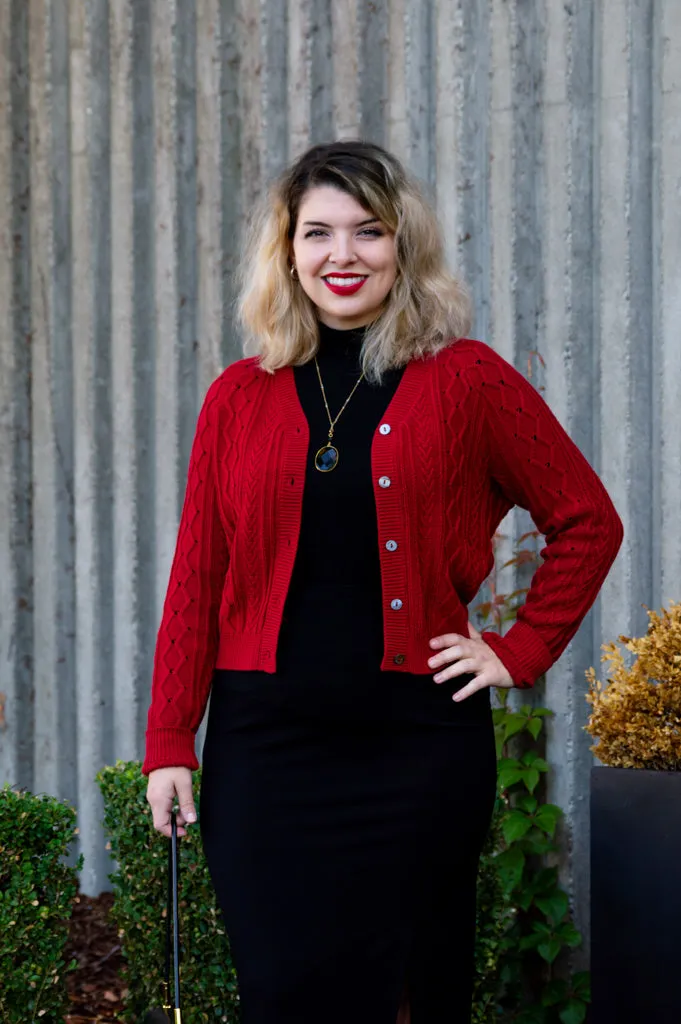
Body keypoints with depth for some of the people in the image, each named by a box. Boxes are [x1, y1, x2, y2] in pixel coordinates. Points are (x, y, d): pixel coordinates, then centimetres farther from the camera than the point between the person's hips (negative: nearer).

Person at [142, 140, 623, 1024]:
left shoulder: (466, 381, 0)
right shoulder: (240, 395, 7)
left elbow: (588, 521, 6)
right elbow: (198, 575, 6)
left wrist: (521, 650, 0)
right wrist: (170, 741, 2)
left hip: (419, 740, -1)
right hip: (265, 742, 1)